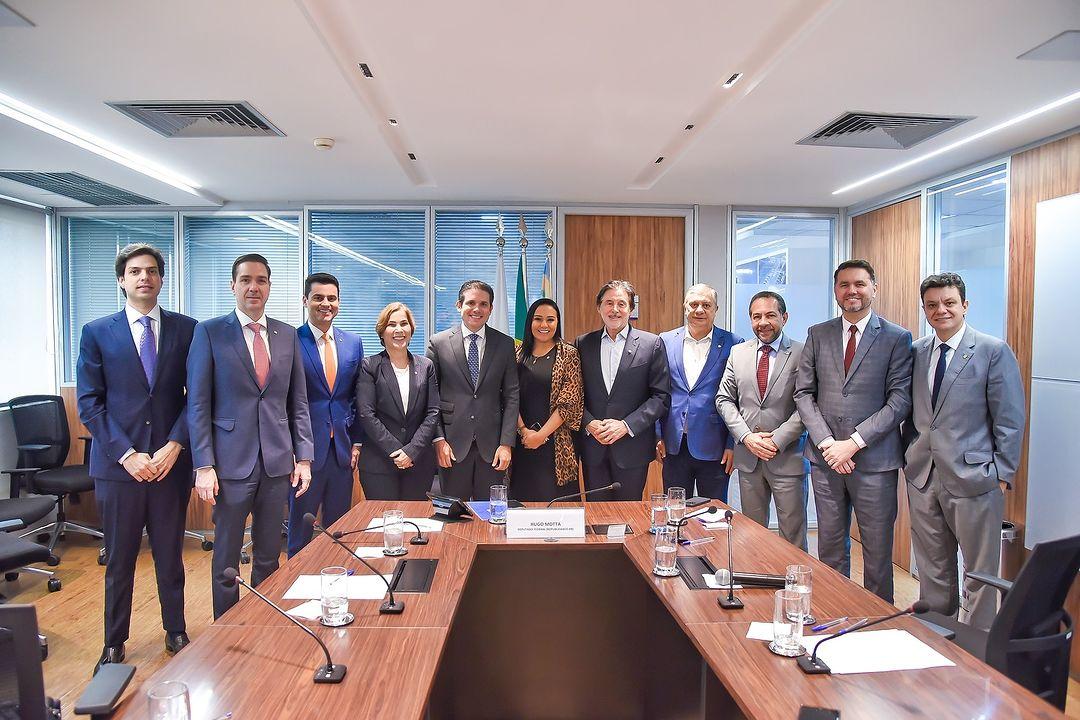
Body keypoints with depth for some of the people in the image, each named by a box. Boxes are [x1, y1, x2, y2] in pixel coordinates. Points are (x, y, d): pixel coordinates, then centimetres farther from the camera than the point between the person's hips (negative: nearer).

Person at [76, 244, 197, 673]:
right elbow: (89, 403, -2)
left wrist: (174, 446, -10)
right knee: (119, 560, 12)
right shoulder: (97, 333, 1)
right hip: (118, 464, 0)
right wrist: (127, 454, -10)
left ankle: (175, 632, 29)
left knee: (171, 555, 13)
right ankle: (114, 642, 28)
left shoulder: (185, 330, 2)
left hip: (170, 462, 0)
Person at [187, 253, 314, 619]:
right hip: (232, 462, -3)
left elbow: (298, 403, 9)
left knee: (269, 556, 14)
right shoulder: (209, 332, -2)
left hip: (277, 463, 3)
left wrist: (303, 456, 4)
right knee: (226, 558, 10)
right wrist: (204, 465, -10)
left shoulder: (288, 335, 7)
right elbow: (198, 404, -5)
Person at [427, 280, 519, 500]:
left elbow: (511, 396, 3)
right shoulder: (439, 343, 1)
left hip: (492, 446, 1)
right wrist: (438, 439, -5)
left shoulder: (505, 344, 5)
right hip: (452, 445, -1)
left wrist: (506, 443, -4)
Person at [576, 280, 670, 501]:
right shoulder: (583, 344, 7)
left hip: (632, 447, -2)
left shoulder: (652, 344, -1)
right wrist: (589, 423, -9)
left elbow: (662, 397, -4)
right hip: (592, 447, 2)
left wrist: (626, 425, -12)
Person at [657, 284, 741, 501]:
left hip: (714, 448, -2)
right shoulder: (666, 341, 5)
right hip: (674, 446, 2)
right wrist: (658, 435, 3)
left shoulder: (732, 344, -2)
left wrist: (733, 444, -5)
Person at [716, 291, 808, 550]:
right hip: (748, 456, 4)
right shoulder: (738, 353, 7)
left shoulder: (801, 354, -5)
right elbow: (724, 399, 6)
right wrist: (746, 436, -7)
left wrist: (777, 440, -16)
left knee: (793, 535, 6)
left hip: (788, 457, -3)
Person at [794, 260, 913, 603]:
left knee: (877, 550, 8)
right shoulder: (817, 335, 8)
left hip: (875, 459, -2)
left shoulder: (897, 338, -1)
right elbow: (804, 393, 5)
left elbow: (900, 399, -7)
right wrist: (827, 443, -8)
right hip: (825, 458, 3)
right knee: (830, 547, 12)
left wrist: (854, 442, -14)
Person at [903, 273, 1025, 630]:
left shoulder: (994, 352, -5)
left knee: (980, 571, 7)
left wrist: (1002, 473, -8)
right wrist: (909, 458, 7)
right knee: (932, 570, 15)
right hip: (923, 478, 5)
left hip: (973, 479, -4)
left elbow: (1010, 420, -6)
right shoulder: (915, 352, 8)